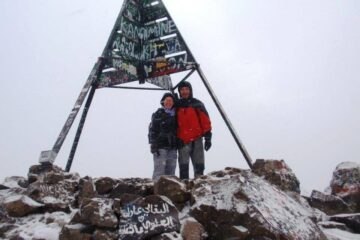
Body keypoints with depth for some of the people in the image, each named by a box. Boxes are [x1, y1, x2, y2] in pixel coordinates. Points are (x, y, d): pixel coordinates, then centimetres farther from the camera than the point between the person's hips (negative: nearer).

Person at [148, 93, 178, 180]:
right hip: (160, 146, -5)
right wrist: (154, 145, -13)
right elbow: (152, 131, -5)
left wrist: (179, 144, 14)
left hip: (172, 147, 5)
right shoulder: (158, 115, 1)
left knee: (171, 170, 7)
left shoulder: (175, 115, 16)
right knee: (159, 170, -12)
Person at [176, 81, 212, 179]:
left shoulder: (197, 104, 9)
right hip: (183, 141, -1)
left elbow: (205, 121, 6)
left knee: (199, 166, 2)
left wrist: (208, 137, -1)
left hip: (197, 139, 1)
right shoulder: (177, 106, 9)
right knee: (183, 167, -3)